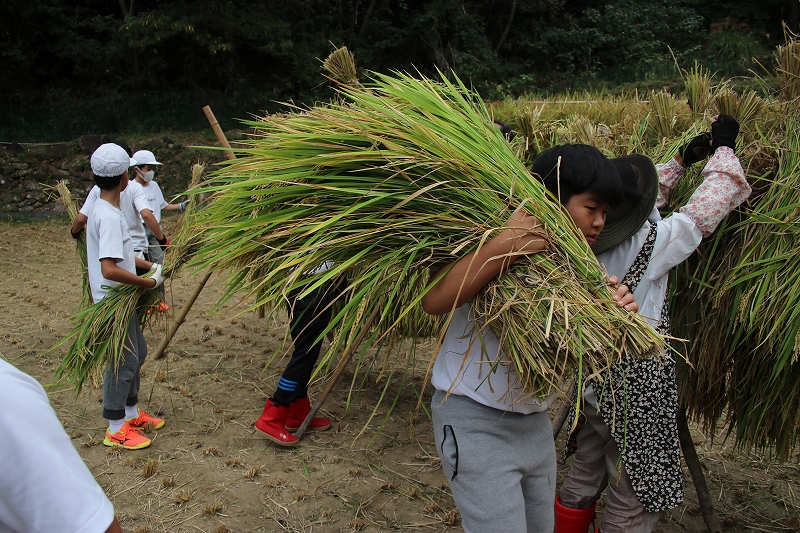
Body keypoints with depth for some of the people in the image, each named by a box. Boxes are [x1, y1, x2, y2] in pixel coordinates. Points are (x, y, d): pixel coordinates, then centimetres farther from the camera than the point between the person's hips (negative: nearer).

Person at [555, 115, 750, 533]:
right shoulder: (653, 241, -21)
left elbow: (640, 203, 14)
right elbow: (707, 208, -6)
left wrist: (682, 160, 19)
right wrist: (724, 146, 10)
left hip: (591, 380, 7)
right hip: (634, 391, -7)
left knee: (583, 478, 23)